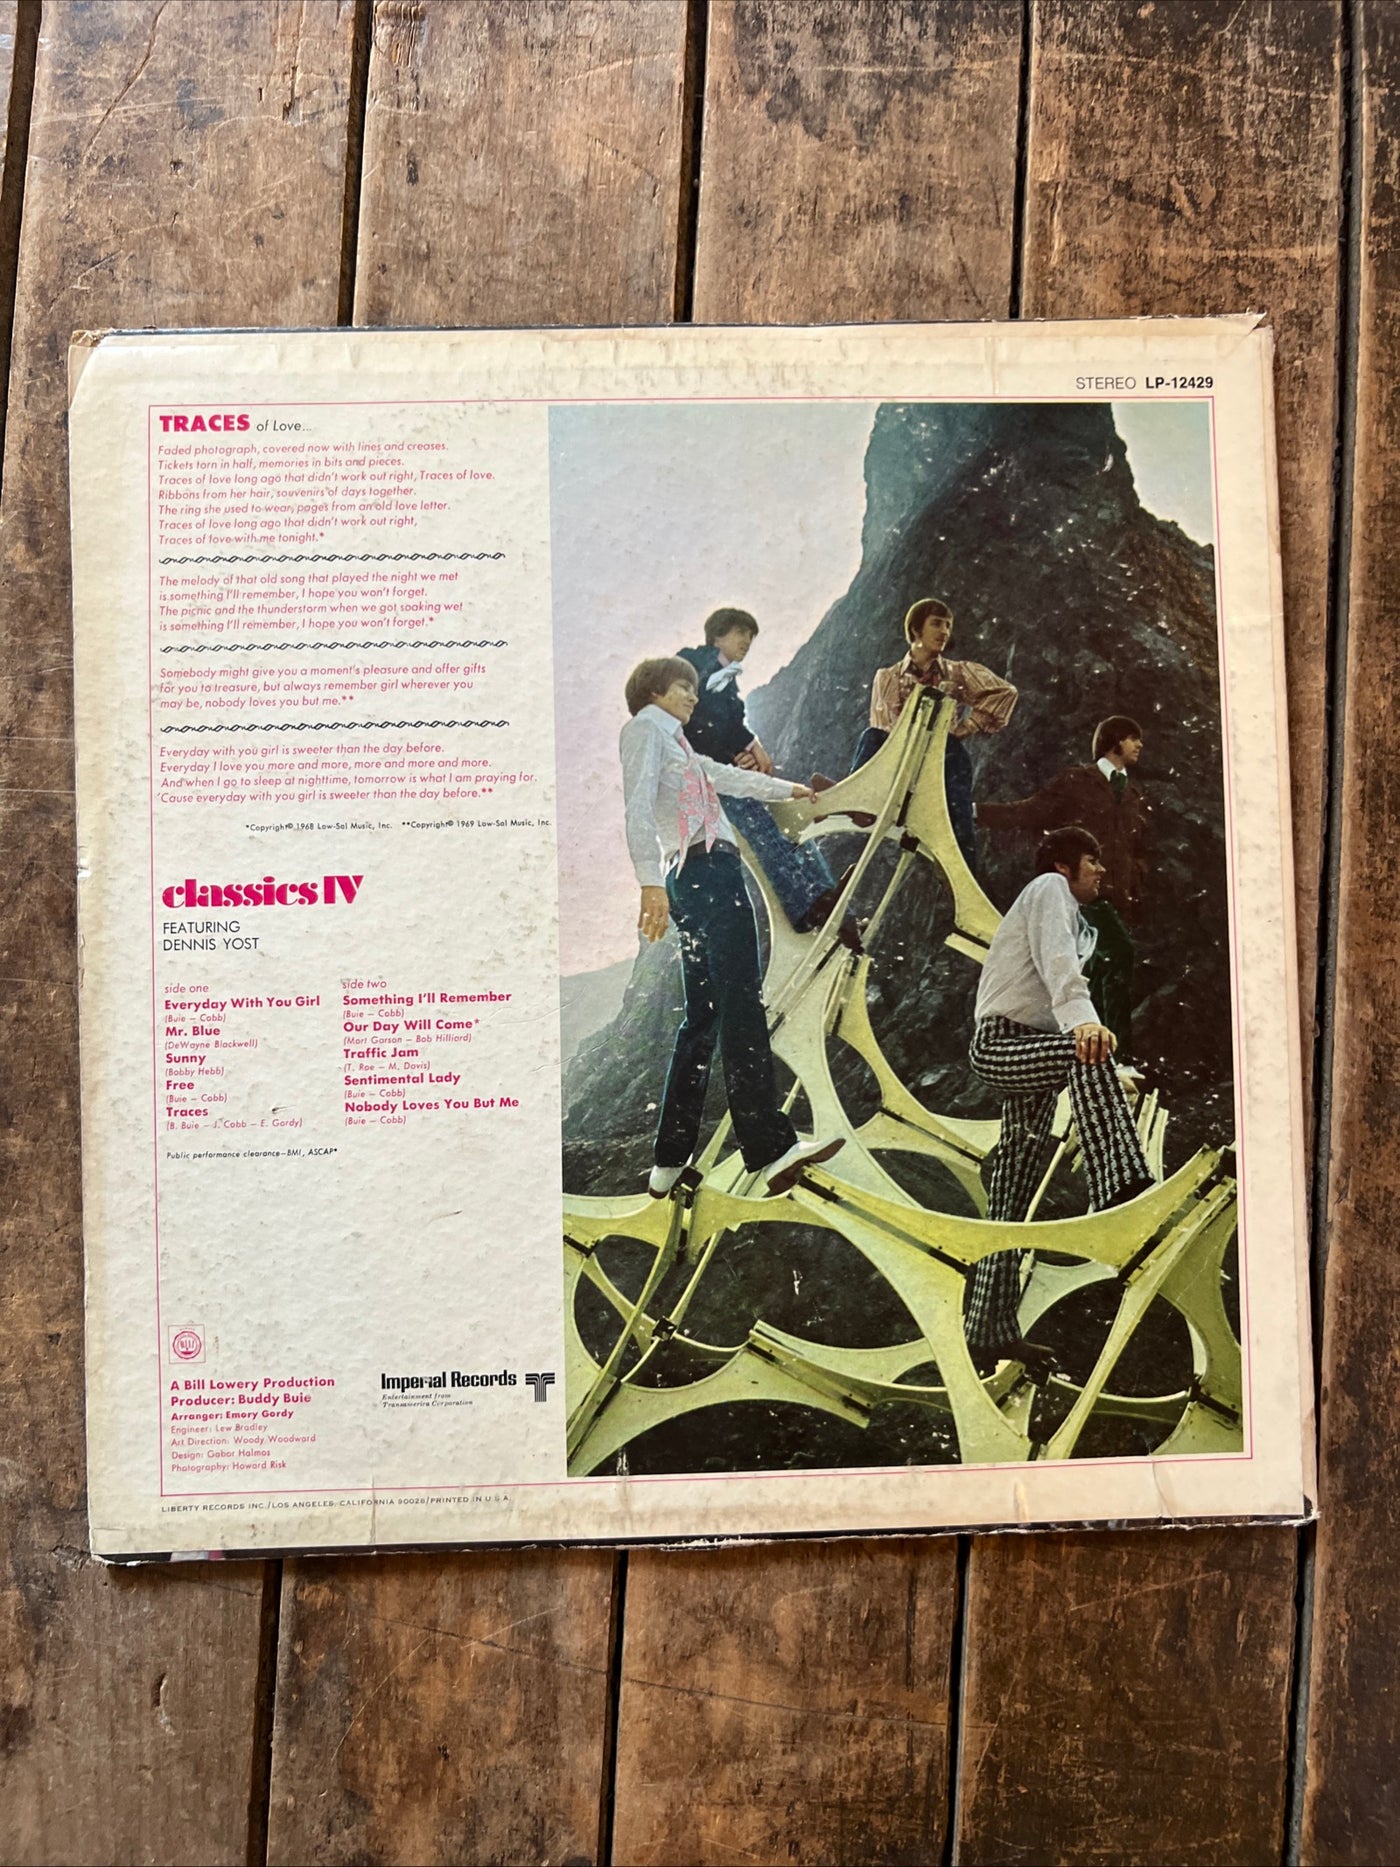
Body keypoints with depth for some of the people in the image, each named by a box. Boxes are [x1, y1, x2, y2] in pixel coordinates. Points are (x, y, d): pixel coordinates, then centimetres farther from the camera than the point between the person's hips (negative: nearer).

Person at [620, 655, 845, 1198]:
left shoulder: (673, 741, 29)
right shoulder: (645, 726, 2)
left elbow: (727, 776, 44)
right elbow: (638, 805, -14)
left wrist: (788, 788, 57)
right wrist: (651, 882, -27)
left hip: (701, 879, 10)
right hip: (709, 872, -10)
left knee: (702, 1018, 8)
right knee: (742, 1009, -15)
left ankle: (671, 1162, 9)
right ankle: (771, 1148, -18)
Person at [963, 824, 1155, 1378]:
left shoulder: (1076, 922, 31)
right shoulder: (1050, 889, 0)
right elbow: (1056, 959, -21)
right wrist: (1082, 1019, -39)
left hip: (1028, 1053, 10)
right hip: (999, 1042, -10)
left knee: (1012, 1204, 5)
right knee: (1087, 1052, -38)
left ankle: (989, 1333, 6)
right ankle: (1123, 1188, -57)